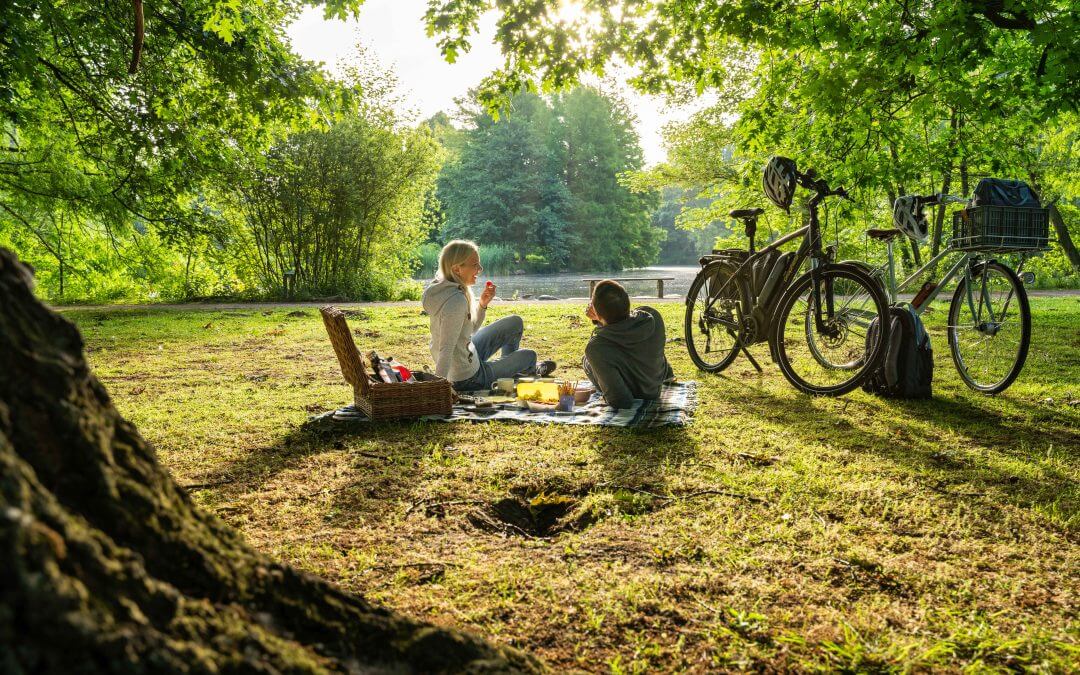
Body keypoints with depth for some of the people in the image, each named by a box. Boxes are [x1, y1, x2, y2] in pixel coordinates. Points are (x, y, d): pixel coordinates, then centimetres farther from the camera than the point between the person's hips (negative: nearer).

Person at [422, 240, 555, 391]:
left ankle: (509, 365, 45)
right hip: (469, 379, -9)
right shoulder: (456, 301, -32)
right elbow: (446, 349, -38)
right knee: (529, 355, 14)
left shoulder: (443, 288, -3)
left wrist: (482, 304, -7)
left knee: (515, 323, 21)